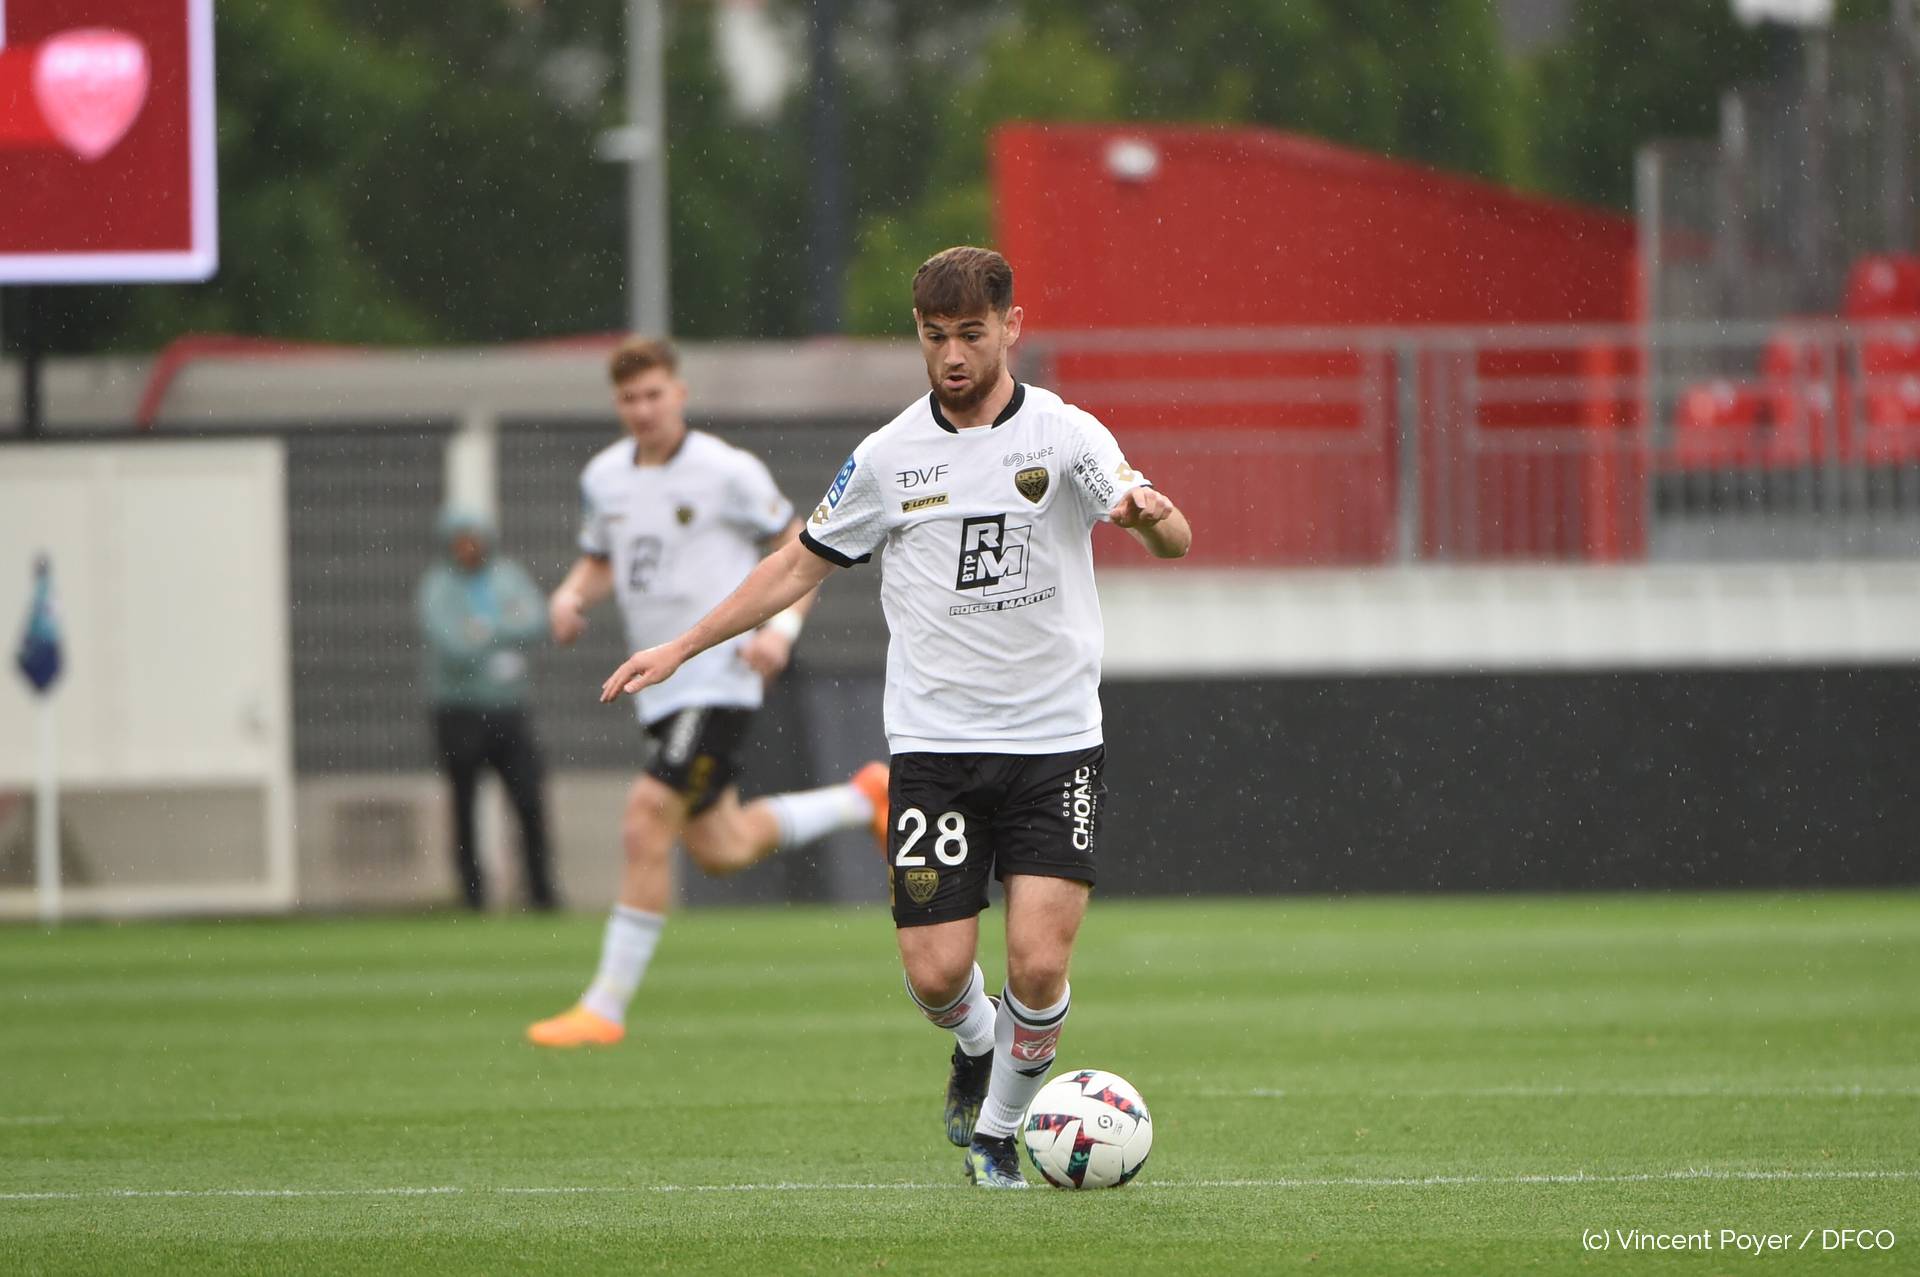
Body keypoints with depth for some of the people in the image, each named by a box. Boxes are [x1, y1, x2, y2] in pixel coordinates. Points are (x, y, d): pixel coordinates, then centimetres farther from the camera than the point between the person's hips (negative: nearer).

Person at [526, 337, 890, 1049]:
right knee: (720, 851, 13)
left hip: (720, 677, -8)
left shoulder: (726, 472, -9)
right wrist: (572, 595, 0)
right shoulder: (604, 477, 9)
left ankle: (605, 1008, -14)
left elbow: (801, 548, 0)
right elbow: (600, 562, 23)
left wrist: (782, 626, -15)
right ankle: (863, 799, 36)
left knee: (646, 822, -18)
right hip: (660, 687, 8)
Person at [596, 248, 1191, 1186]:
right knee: (936, 972, -6)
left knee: (1038, 963, -13)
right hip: (933, 745, 2)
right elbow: (802, 564, 17)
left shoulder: (1064, 435, -3)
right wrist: (681, 647, 13)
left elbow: (1173, 542, -14)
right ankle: (978, 1047, 30)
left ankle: (1001, 1124, 14)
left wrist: (1151, 514, -39)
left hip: (1054, 742, -2)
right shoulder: (890, 456, 4)